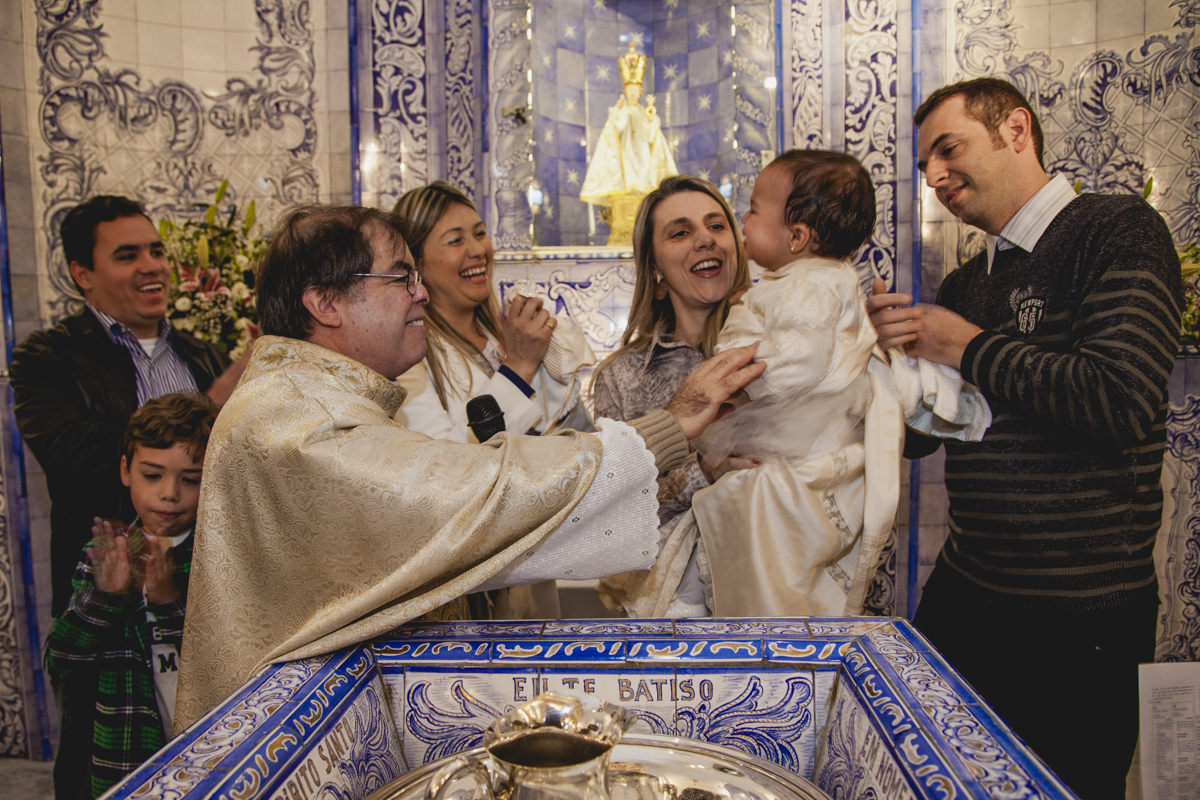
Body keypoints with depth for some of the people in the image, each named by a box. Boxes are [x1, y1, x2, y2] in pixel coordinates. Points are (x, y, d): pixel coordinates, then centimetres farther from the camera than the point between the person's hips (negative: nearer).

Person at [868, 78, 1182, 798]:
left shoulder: (1118, 229, -10)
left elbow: (1119, 402, -25)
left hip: (1082, 614, -7)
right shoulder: (965, 284, 11)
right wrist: (895, 348, -5)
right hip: (965, 590, 7)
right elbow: (916, 433, 13)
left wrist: (970, 348, -14)